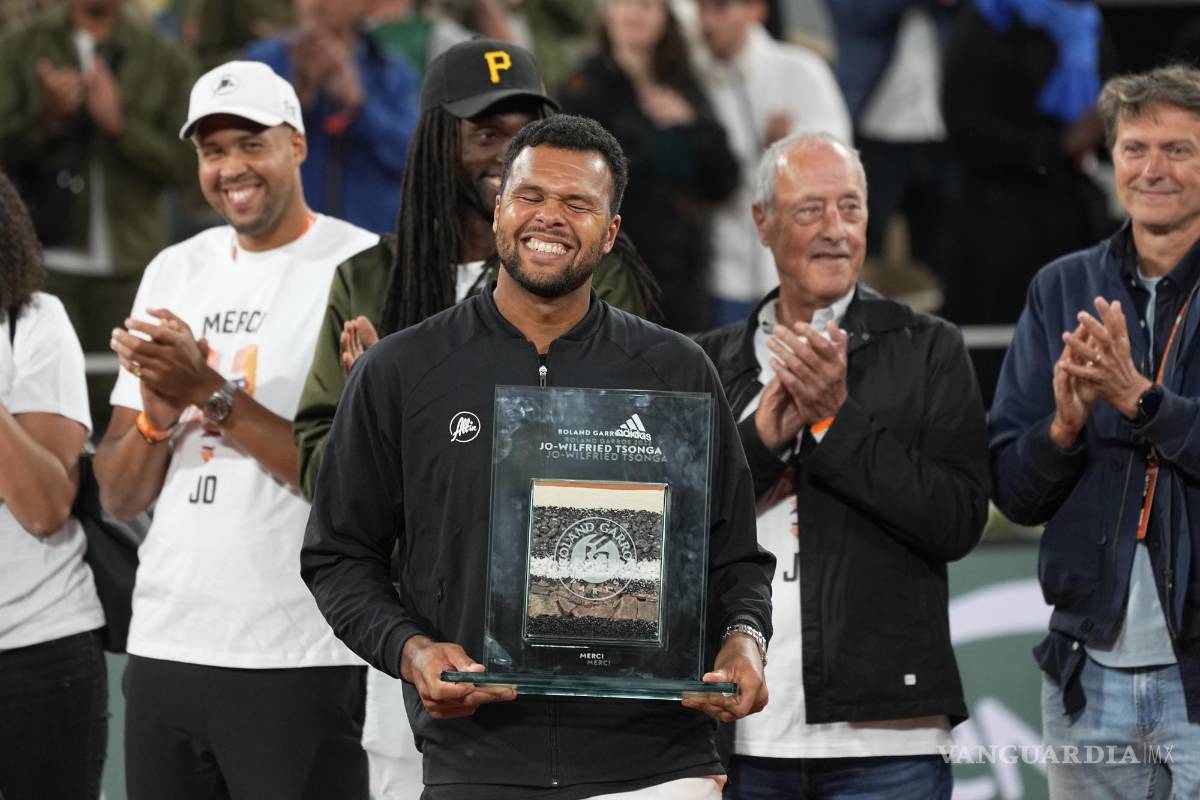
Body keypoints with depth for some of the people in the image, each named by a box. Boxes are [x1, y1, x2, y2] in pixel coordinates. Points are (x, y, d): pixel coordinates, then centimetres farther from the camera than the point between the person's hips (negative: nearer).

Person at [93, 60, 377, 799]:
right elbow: (118, 497, 13)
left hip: (297, 661, -6)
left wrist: (213, 397, -17)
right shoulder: (174, 273, 13)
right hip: (163, 651, 6)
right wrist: (155, 419, -7)